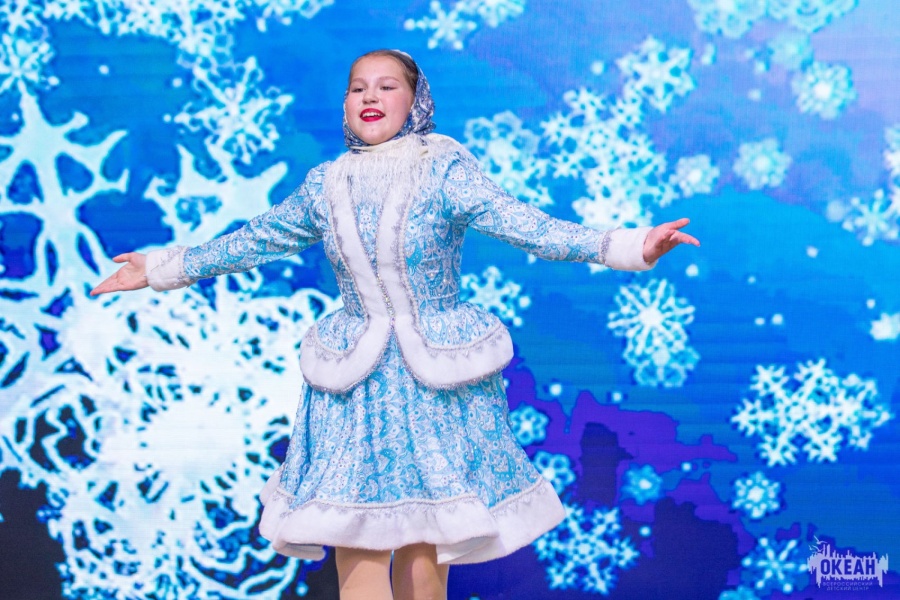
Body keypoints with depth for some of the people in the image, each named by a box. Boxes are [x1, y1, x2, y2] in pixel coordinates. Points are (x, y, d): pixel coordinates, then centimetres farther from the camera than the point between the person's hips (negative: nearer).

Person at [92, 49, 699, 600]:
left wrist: (626, 246, -27)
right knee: (355, 542, -2)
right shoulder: (325, 185, 6)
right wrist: (162, 269, 24)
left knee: (426, 544, 4)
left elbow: (523, 225, -16)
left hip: (437, 379, -3)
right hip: (354, 380, 3)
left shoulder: (445, 168, -6)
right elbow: (253, 241, 18)